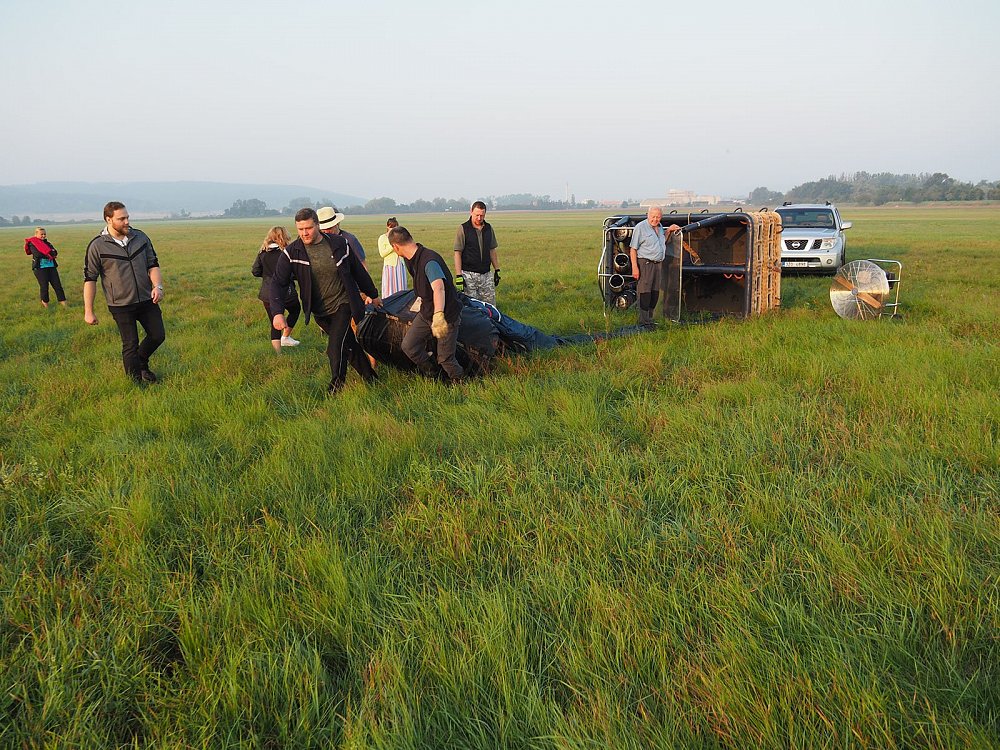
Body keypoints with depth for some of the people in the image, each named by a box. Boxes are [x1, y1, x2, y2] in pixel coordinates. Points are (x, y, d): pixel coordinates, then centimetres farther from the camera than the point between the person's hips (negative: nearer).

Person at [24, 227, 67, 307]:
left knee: (57, 284, 1)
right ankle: (45, 302, 15)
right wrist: (49, 254, -13)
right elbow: (37, 254, -17)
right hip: (39, 267, -5)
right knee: (44, 286, -2)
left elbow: (55, 253, 1)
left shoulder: (47, 243, 15)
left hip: (51, 266, 5)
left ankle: (62, 301, 5)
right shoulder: (32, 244, -2)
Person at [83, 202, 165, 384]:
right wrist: (88, 311, -9)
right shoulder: (97, 246, -10)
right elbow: (89, 279, -7)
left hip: (147, 300, 4)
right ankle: (135, 381, 16)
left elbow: (153, 265, 7)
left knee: (158, 335, 8)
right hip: (121, 306, -4)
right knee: (130, 345, 1)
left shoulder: (140, 237, 1)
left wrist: (157, 286, -13)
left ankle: (141, 362, 35)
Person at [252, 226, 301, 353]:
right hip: (286, 292, -3)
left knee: (274, 325, 11)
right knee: (295, 310, 29)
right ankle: (286, 337, 28)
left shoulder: (263, 253, 0)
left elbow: (255, 272, -2)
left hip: (268, 295, 3)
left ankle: (278, 354, 8)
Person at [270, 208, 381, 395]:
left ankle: (336, 384, 1)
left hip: (343, 304, -2)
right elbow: (277, 283, -12)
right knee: (348, 345, 14)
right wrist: (278, 312, -26)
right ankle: (369, 377, 32)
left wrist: (373, 295, 16)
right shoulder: (291, 253, -10)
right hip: (319, 311, 2)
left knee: (336, 348, -17)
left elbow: (358, 272, 5)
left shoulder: (339, 244, -8)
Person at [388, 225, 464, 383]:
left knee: (445, 358, -3)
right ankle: (431, 374, 24)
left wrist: (438, 315, -62)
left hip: (447, 315, -9)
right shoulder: (411, 260, -1)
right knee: (408, 346, 3)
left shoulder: (429, 261, -31)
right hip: (426, 312, 9)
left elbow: (438, 288, -48)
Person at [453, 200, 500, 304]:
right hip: (469, 275, -4)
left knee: (490, 305, 3)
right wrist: (458, 276, -13)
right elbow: (457, 253, -7)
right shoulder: (463, 229, -5)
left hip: (486, 275, 5)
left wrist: (497, 270, 15)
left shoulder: (488, 228, 10)